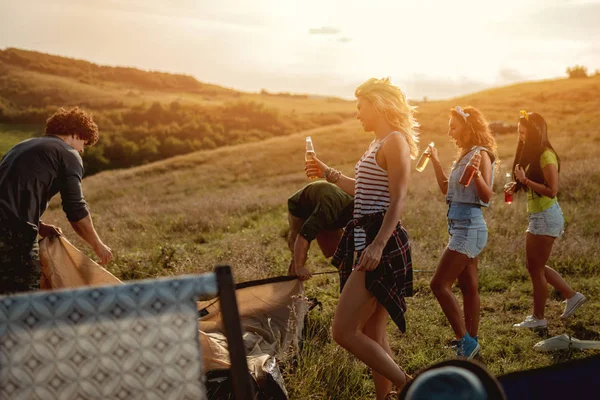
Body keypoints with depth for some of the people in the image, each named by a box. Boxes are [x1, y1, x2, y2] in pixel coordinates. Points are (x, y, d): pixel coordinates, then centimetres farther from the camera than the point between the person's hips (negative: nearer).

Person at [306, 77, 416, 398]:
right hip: (368, 242, 10)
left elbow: (398, 200, -19)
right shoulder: (378, 143, 18)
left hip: (381, 244, -10)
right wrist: (329, 174, 31)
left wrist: (378, 245, -28)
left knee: (344, 331, -12)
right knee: (373, 336, 13)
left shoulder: (395, 141, -10)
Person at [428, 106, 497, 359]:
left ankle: (464, 340, -4)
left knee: (439, 285, -11)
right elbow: (447, 189, 24)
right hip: (461, 227, 10)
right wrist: (435, 162, 21)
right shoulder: (465, 155, 15)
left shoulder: (481, 154, -12)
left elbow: (487, 196, -21)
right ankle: (470, 342, 20)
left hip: (469, 227, -10)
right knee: (468, 288, 13)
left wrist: (476, 173, -37)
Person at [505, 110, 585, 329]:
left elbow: (552, 190, -23)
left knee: (536, 268, -1)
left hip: (546, 216, -10)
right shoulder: (532, 155, 12)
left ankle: (538, 318, 10)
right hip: (537, 216, 10)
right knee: (534, 266, 16)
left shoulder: (546, 156, -16)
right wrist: (517, 186, 2)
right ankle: (571, 295, 26)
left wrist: (525, 180, -22)